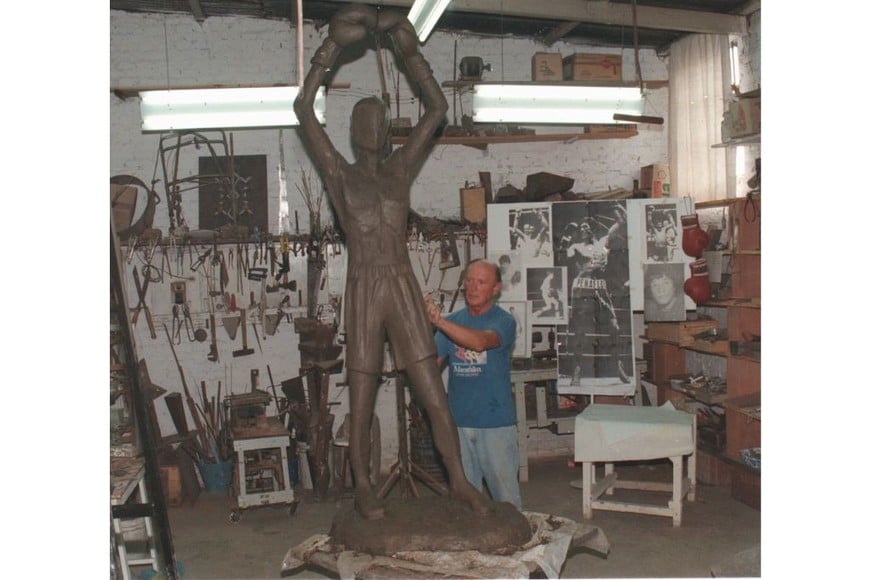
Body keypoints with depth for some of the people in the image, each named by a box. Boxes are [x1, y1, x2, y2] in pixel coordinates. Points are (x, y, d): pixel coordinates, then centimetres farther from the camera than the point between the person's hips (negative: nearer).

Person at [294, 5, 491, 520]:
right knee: (362, 398, 4)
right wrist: (333, 48, 0)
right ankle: (363, 486, 18)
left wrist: (412, 53, 9)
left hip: (405, 289, 2)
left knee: (435, 393, 0)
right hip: (363, 291, -2)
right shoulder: (339, 172, 7)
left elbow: (439, 110, 11)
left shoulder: (400, 169, 13)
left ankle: (459, 479, 8)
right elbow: (304, 109, -1)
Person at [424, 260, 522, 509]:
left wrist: (439, 321, -38)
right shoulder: (453, 321, 8)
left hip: (496, 423, -4)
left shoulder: (503, 321, -7)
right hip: (459, 422, 4)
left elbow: (480, 341, -29)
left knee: (506, 497, 6)